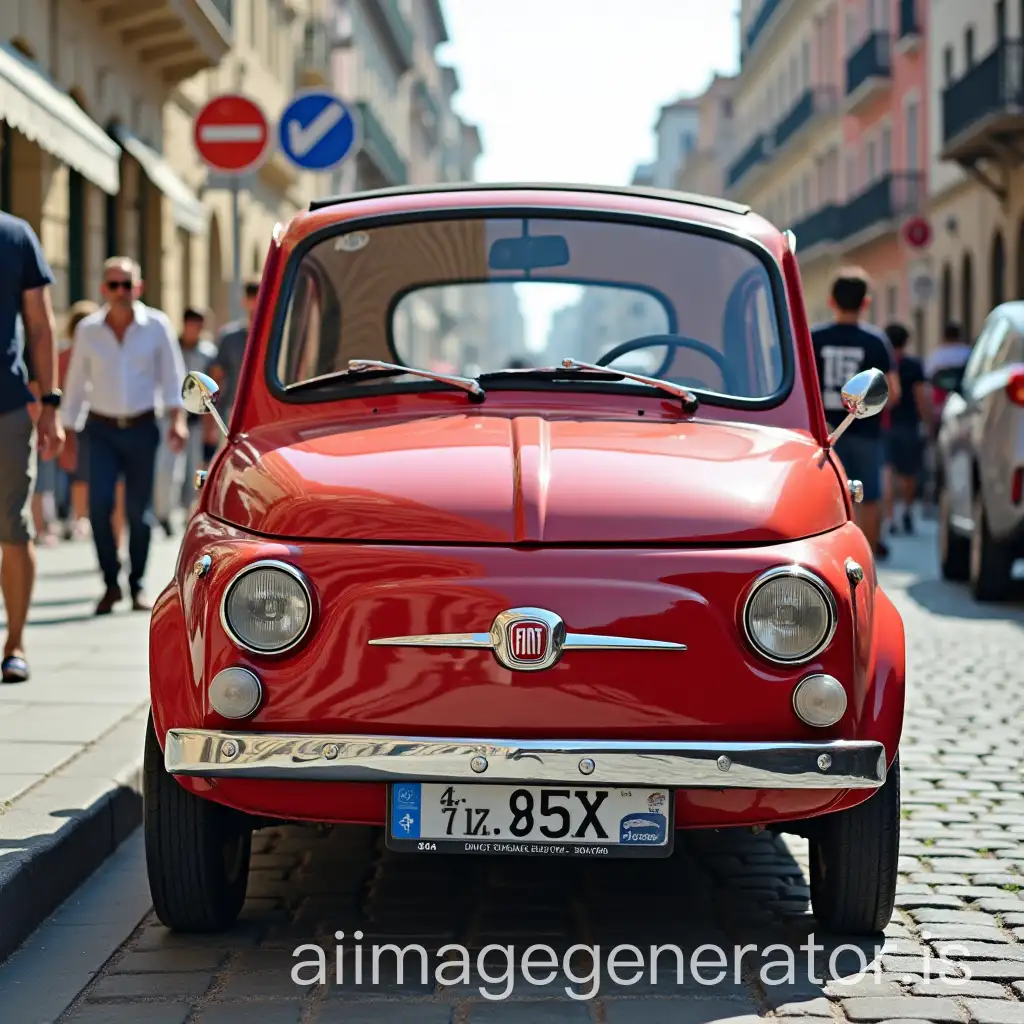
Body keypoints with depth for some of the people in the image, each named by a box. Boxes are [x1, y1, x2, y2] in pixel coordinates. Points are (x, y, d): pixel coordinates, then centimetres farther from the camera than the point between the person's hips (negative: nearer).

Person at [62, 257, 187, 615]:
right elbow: (76, 383, 8)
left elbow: (172, 377, 2)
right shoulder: (88, 330, 2)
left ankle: (137, 586, 17)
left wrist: (177, 419, -11)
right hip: (102, 430, 0)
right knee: (99, 505, -14)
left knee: (139, 511, 2)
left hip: (142, 428, 0)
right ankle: (110, 583, 0)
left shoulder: (157, 326, -1)